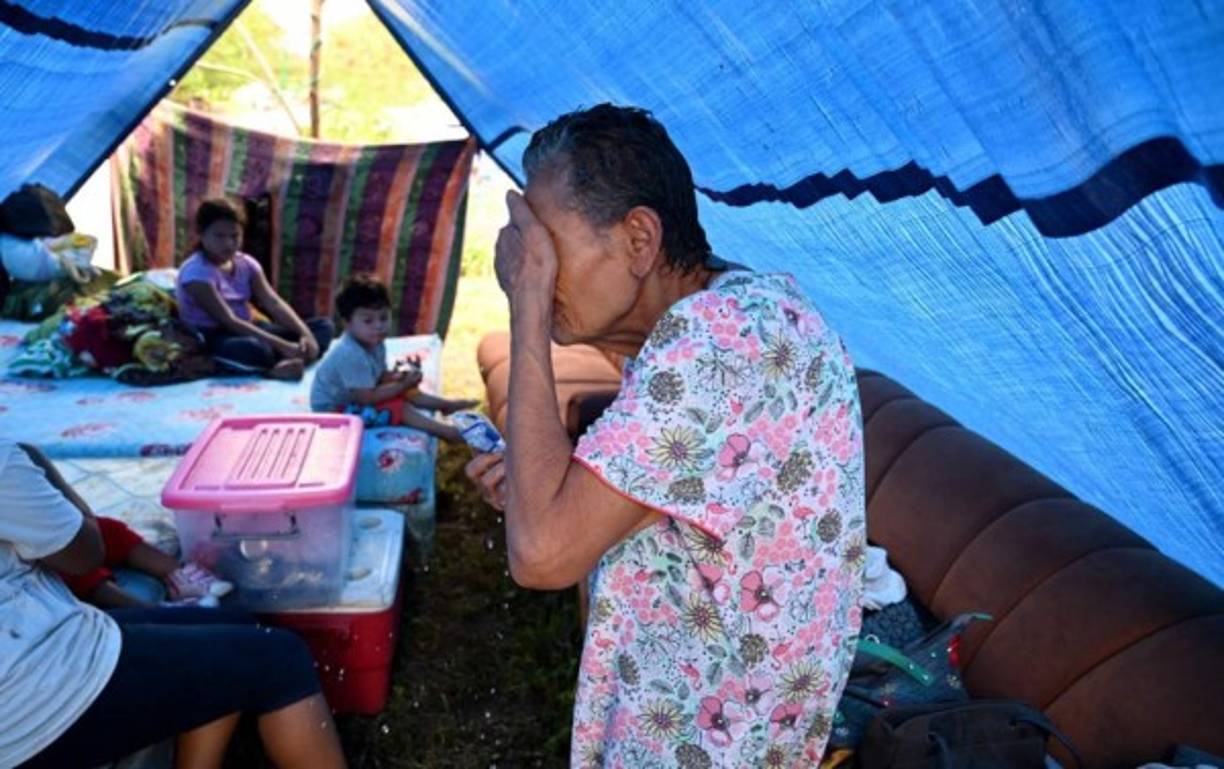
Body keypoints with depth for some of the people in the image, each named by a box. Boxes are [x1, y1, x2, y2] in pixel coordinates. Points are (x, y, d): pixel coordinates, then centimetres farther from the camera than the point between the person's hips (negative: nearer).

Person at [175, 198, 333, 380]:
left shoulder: (246, 263, 4)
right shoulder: (195, 272, -17)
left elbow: (274, 303, -6)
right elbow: (228, 321, -25)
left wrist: (305, 333, -25)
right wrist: (282, 345, -32)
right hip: (211, 338, -8)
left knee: (323, 326, -8)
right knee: (254, 349, -45)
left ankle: (287, 362, -33)